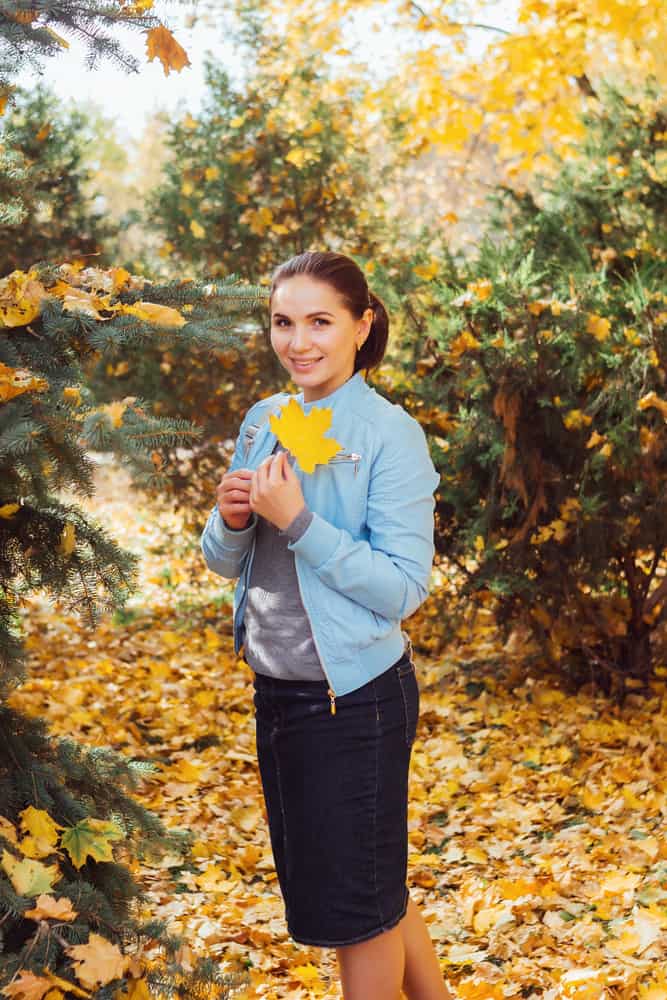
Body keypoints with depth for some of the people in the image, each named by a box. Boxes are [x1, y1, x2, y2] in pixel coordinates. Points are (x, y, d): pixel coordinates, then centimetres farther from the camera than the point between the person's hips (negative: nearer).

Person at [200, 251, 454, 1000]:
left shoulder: (388, 433, -14)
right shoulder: (263, 421, 5)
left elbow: (403, 588, -19)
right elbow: (224, 563, 10)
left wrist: (297, 522, -25)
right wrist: (231, 519, -11)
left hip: (356, 696, -7)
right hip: (276, 691, 7)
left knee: (360, 903, 9)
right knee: (373, 886, 21)